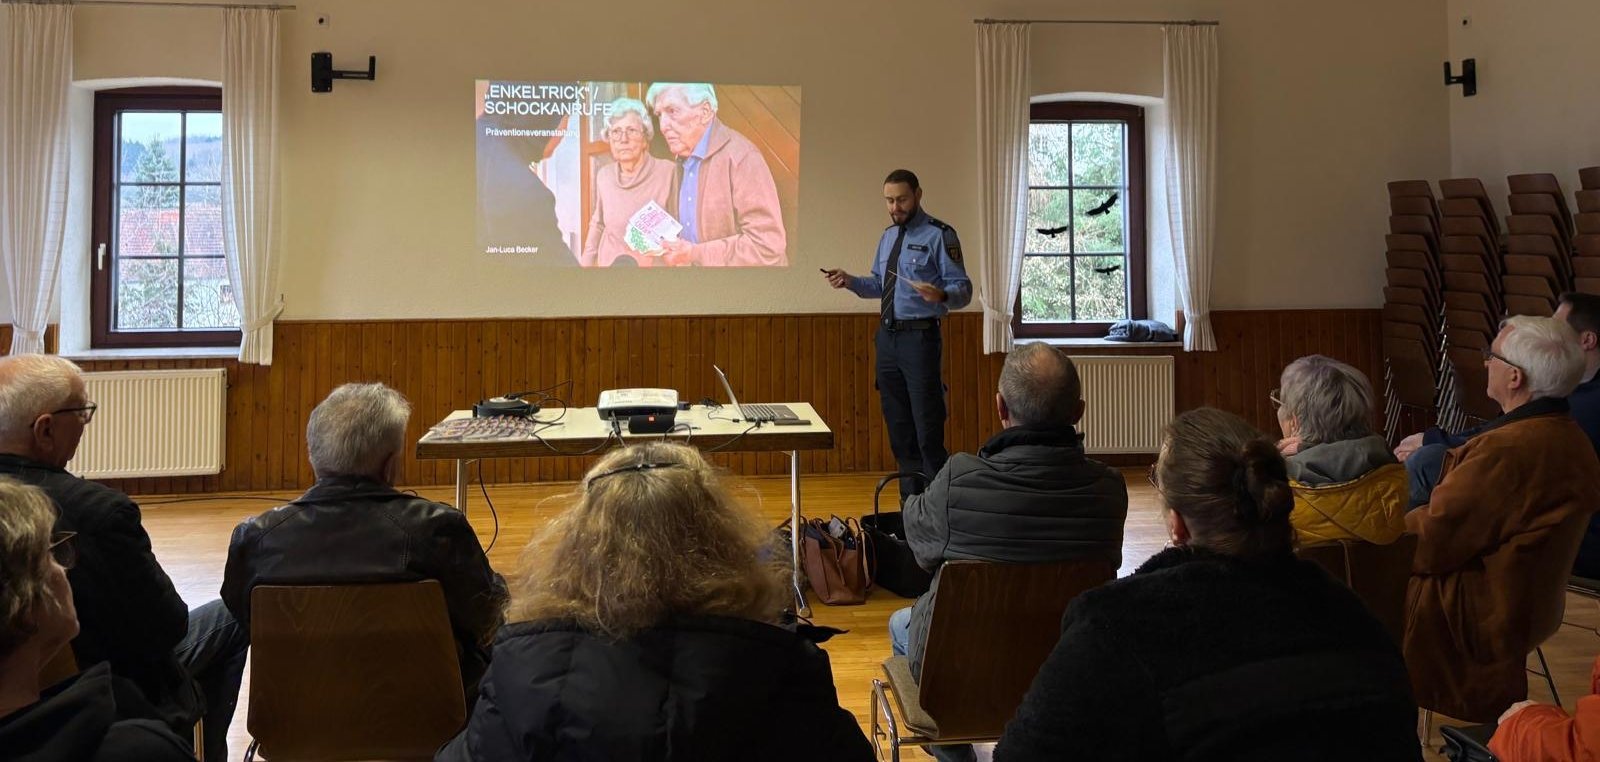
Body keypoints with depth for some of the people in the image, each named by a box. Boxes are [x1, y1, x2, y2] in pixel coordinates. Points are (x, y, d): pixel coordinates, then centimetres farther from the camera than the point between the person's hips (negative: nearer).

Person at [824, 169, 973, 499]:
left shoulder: (939, 236, -8)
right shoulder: (888, 236, 15)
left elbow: (963, 290, -12)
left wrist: (940, 295, -33)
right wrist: (850, 281, 4)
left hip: (919, 339, -7)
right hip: (887, 336, 8)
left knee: (927, 427, -6)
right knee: (898, 426, 14)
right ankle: (910, 500, 25)